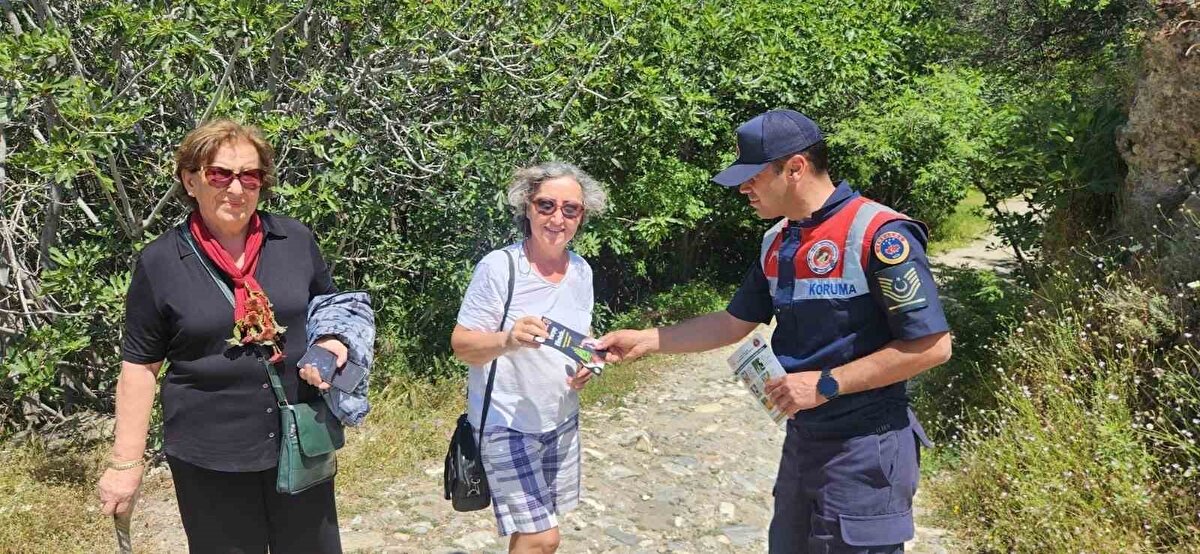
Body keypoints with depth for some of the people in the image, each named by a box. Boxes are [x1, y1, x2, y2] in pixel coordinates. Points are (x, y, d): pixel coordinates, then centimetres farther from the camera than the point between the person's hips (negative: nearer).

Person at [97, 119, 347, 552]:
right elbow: (139, 366, -2)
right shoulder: (160, 262, -7)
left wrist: (334, 344, -10)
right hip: (208, 456, -2)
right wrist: (126, 463, -2)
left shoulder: (295, 240, -2)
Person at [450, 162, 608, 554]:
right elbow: (462, 345, -14)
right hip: (507, 423, -6)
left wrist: (587, 363, -5)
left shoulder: (582, 271, 3)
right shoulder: (498, 267, -16)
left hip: (561, 419, 6)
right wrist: (507, 340, -34)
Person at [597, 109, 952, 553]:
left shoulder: (879, 234, -19)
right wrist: (644, 341, 9)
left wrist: (826, 384, -21)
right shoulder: (777, 242, 7)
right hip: (802, 438, 8)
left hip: (864, 449, -8)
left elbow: (932, 345, -20)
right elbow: (734, 323, 15)